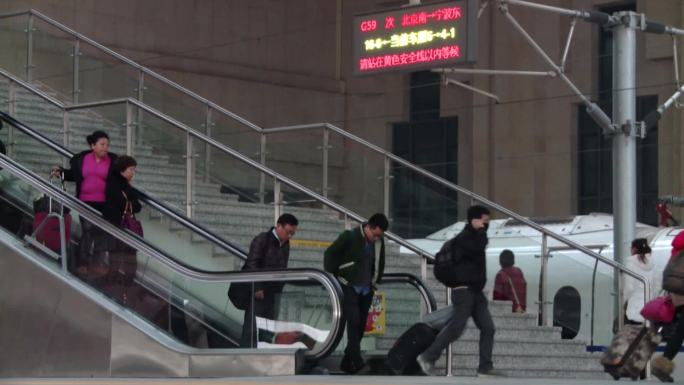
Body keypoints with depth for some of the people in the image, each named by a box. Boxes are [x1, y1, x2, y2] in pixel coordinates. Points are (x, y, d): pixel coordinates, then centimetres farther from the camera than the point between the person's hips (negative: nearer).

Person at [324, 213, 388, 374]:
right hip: (348, 287, -5)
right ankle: (358, 362, -23)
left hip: (366, 290, 5)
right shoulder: (349, 237, -11)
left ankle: (347, 362, 12)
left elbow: (380, 264, 21)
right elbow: (330, 254, -3)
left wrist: (375, 282, 16)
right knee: (353, 321, -17)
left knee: (360, 325, 3)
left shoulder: (379, 243, 5)